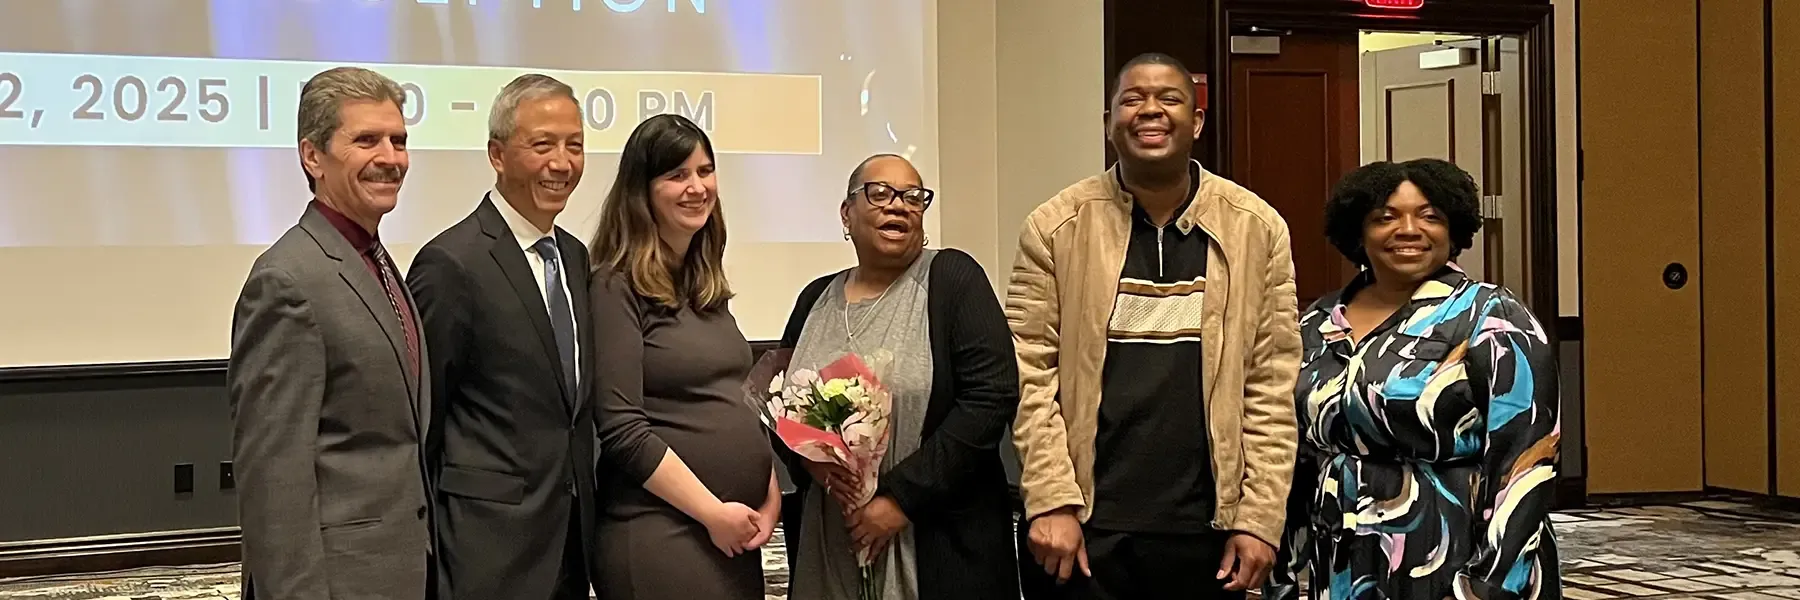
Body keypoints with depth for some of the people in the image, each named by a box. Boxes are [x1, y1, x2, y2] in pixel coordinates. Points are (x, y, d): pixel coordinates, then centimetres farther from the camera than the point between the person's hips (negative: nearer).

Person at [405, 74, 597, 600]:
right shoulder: (452, 264, -13)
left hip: (571, 537, 7)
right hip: (491, 548, -7)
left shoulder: (575, 256, 11)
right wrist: (432, 557, -8)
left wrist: (586, 513, 14)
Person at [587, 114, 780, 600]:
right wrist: (714, 512, -15)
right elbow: (622, 429, -16)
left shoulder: (706, 286, 13)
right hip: (659, 536, -7)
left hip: (738, 534, 7)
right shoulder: (616, 288, -10)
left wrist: (771, 496, 5)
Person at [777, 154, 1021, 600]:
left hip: (939, 541, -4)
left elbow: (992, 397, -12)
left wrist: (903, 496, -15)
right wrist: (806, 454, -6)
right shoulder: (816, 299, 9)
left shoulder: (953, 279, -4)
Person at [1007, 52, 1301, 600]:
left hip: (1207, 529, 1)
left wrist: (1259, 517, -3)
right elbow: (1030, 374, -3)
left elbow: (1272, 386, 1)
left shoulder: (1257, 229, 3)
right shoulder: (1055, 227, 0)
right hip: (1085, 525, -1)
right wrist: (1051, 502, -10)